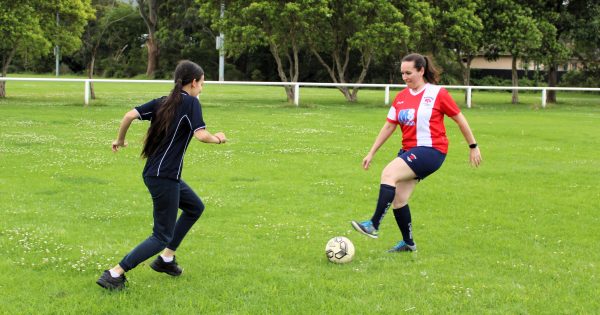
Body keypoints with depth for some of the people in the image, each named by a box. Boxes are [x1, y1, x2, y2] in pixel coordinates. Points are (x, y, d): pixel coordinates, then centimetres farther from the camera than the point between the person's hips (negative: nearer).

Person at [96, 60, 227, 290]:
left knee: (195, 207, 26)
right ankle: (114, 274, -7)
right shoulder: (190, 102, -10)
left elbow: (130, 115, 0)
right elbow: (201, 135, -22)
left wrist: (120, 139, 14)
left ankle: (166, 259, 28)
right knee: (162, 236, -1)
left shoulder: (162, 102, 9)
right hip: (164, 177, -9)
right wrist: (217, 139, -2)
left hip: (153, 173, 9)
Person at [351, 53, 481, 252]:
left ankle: (373, 226, -25)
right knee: (398, 199, 3)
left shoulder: (437, 93, -5)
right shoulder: (401, 97, 10)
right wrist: (371, 153, 11)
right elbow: (389, 126, 14)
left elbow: (460, 120, 2)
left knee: (389, 173, -25)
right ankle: (408, 243, 20)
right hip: (409, 151, 7)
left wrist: (473, 146, 6)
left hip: (431, 150, -7)